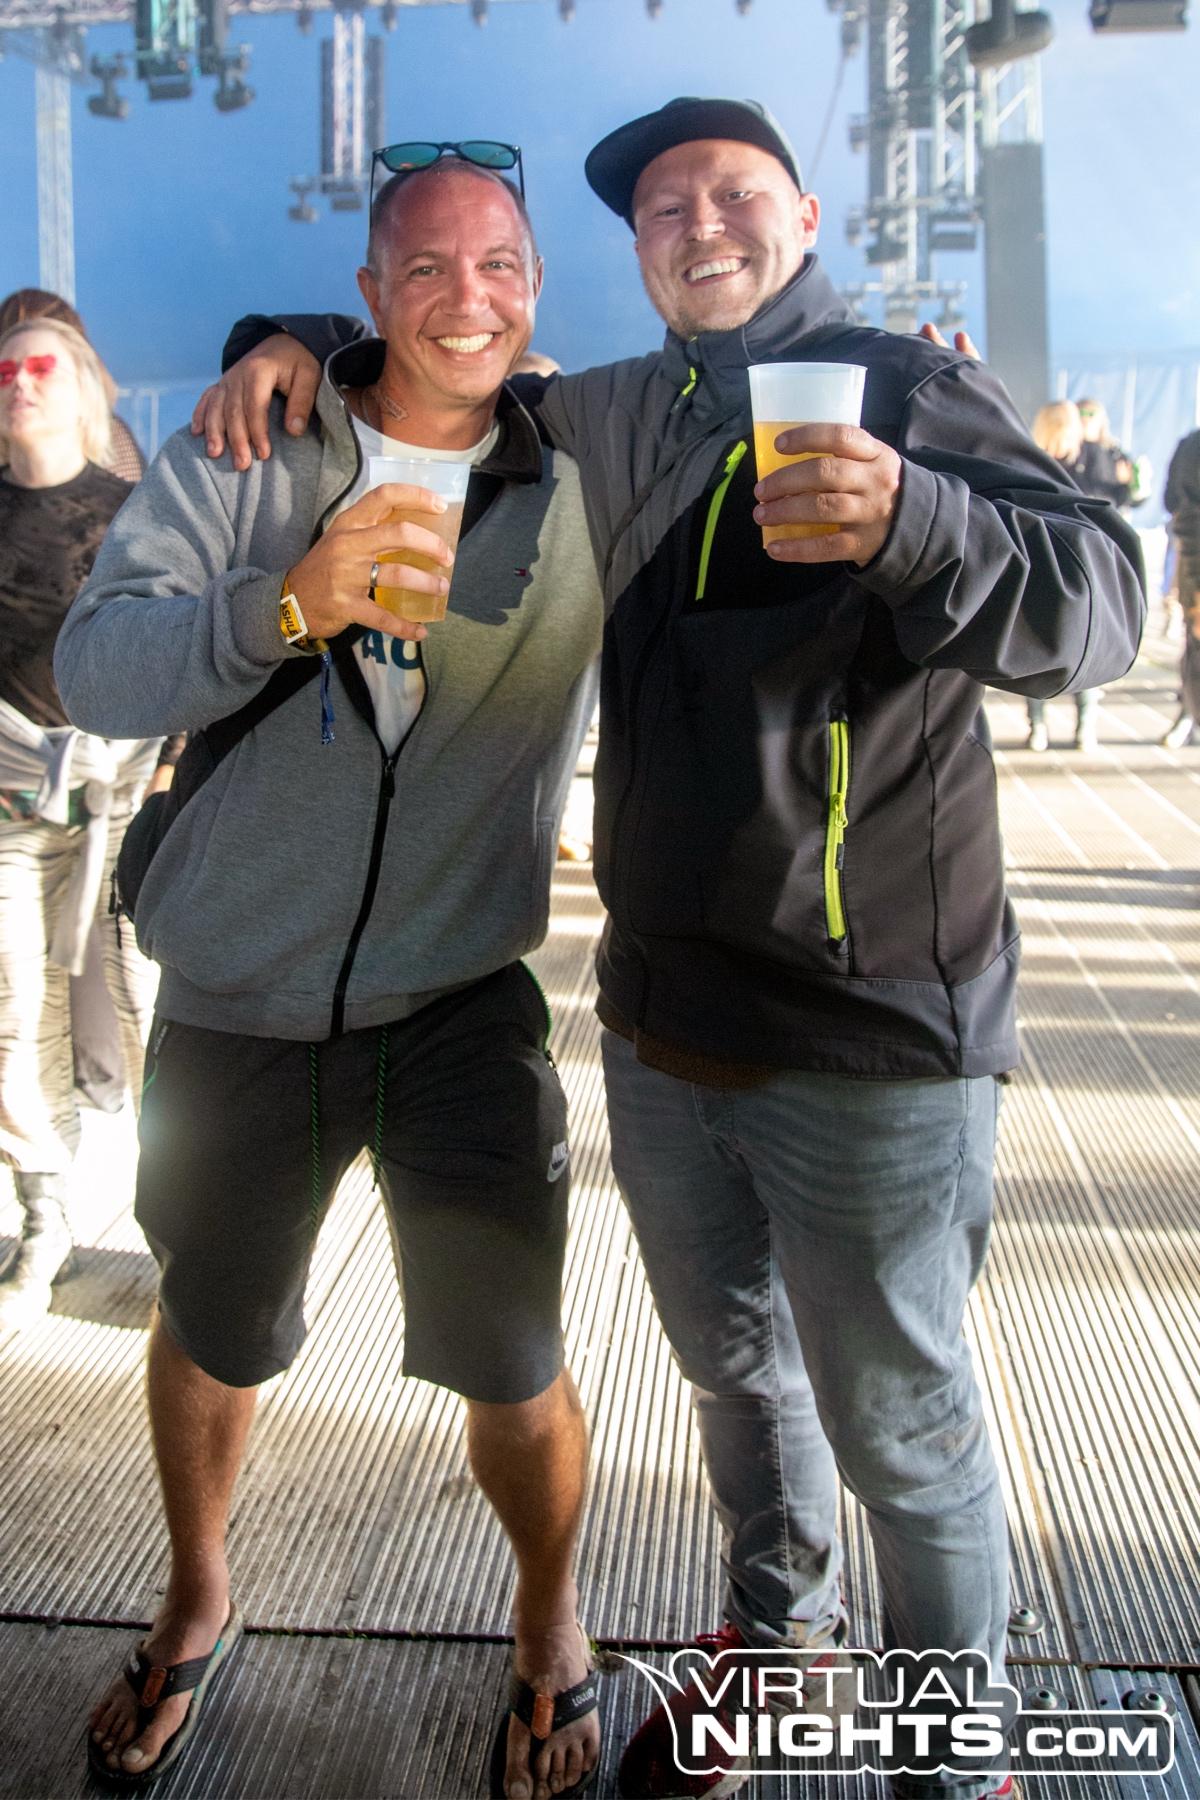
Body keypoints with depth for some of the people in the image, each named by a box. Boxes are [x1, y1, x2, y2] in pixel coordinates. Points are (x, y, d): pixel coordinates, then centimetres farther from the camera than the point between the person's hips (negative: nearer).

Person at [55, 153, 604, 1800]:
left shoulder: (589, 485, -1)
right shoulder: (244, 460, -3)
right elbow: (99, 669, -15)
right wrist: (289, 601, -33)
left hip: (462, 1002, -1)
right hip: (236, 999, 1)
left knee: (510, 1368, 1)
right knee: (211, 1333, 20)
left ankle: (551, 1630, 34)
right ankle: (198, 1605, 50)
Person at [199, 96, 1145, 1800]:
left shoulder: (907, 387, -5)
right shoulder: (615, 419, 11)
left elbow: (1096, 600, -19)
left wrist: (905, 521, -38)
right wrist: (294, 343, 7)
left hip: (873, 1036, -5)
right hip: (664, 1018, 6)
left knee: (900, 1422, 5)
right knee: (733, 1364, 23)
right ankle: (780, 1628, 48)